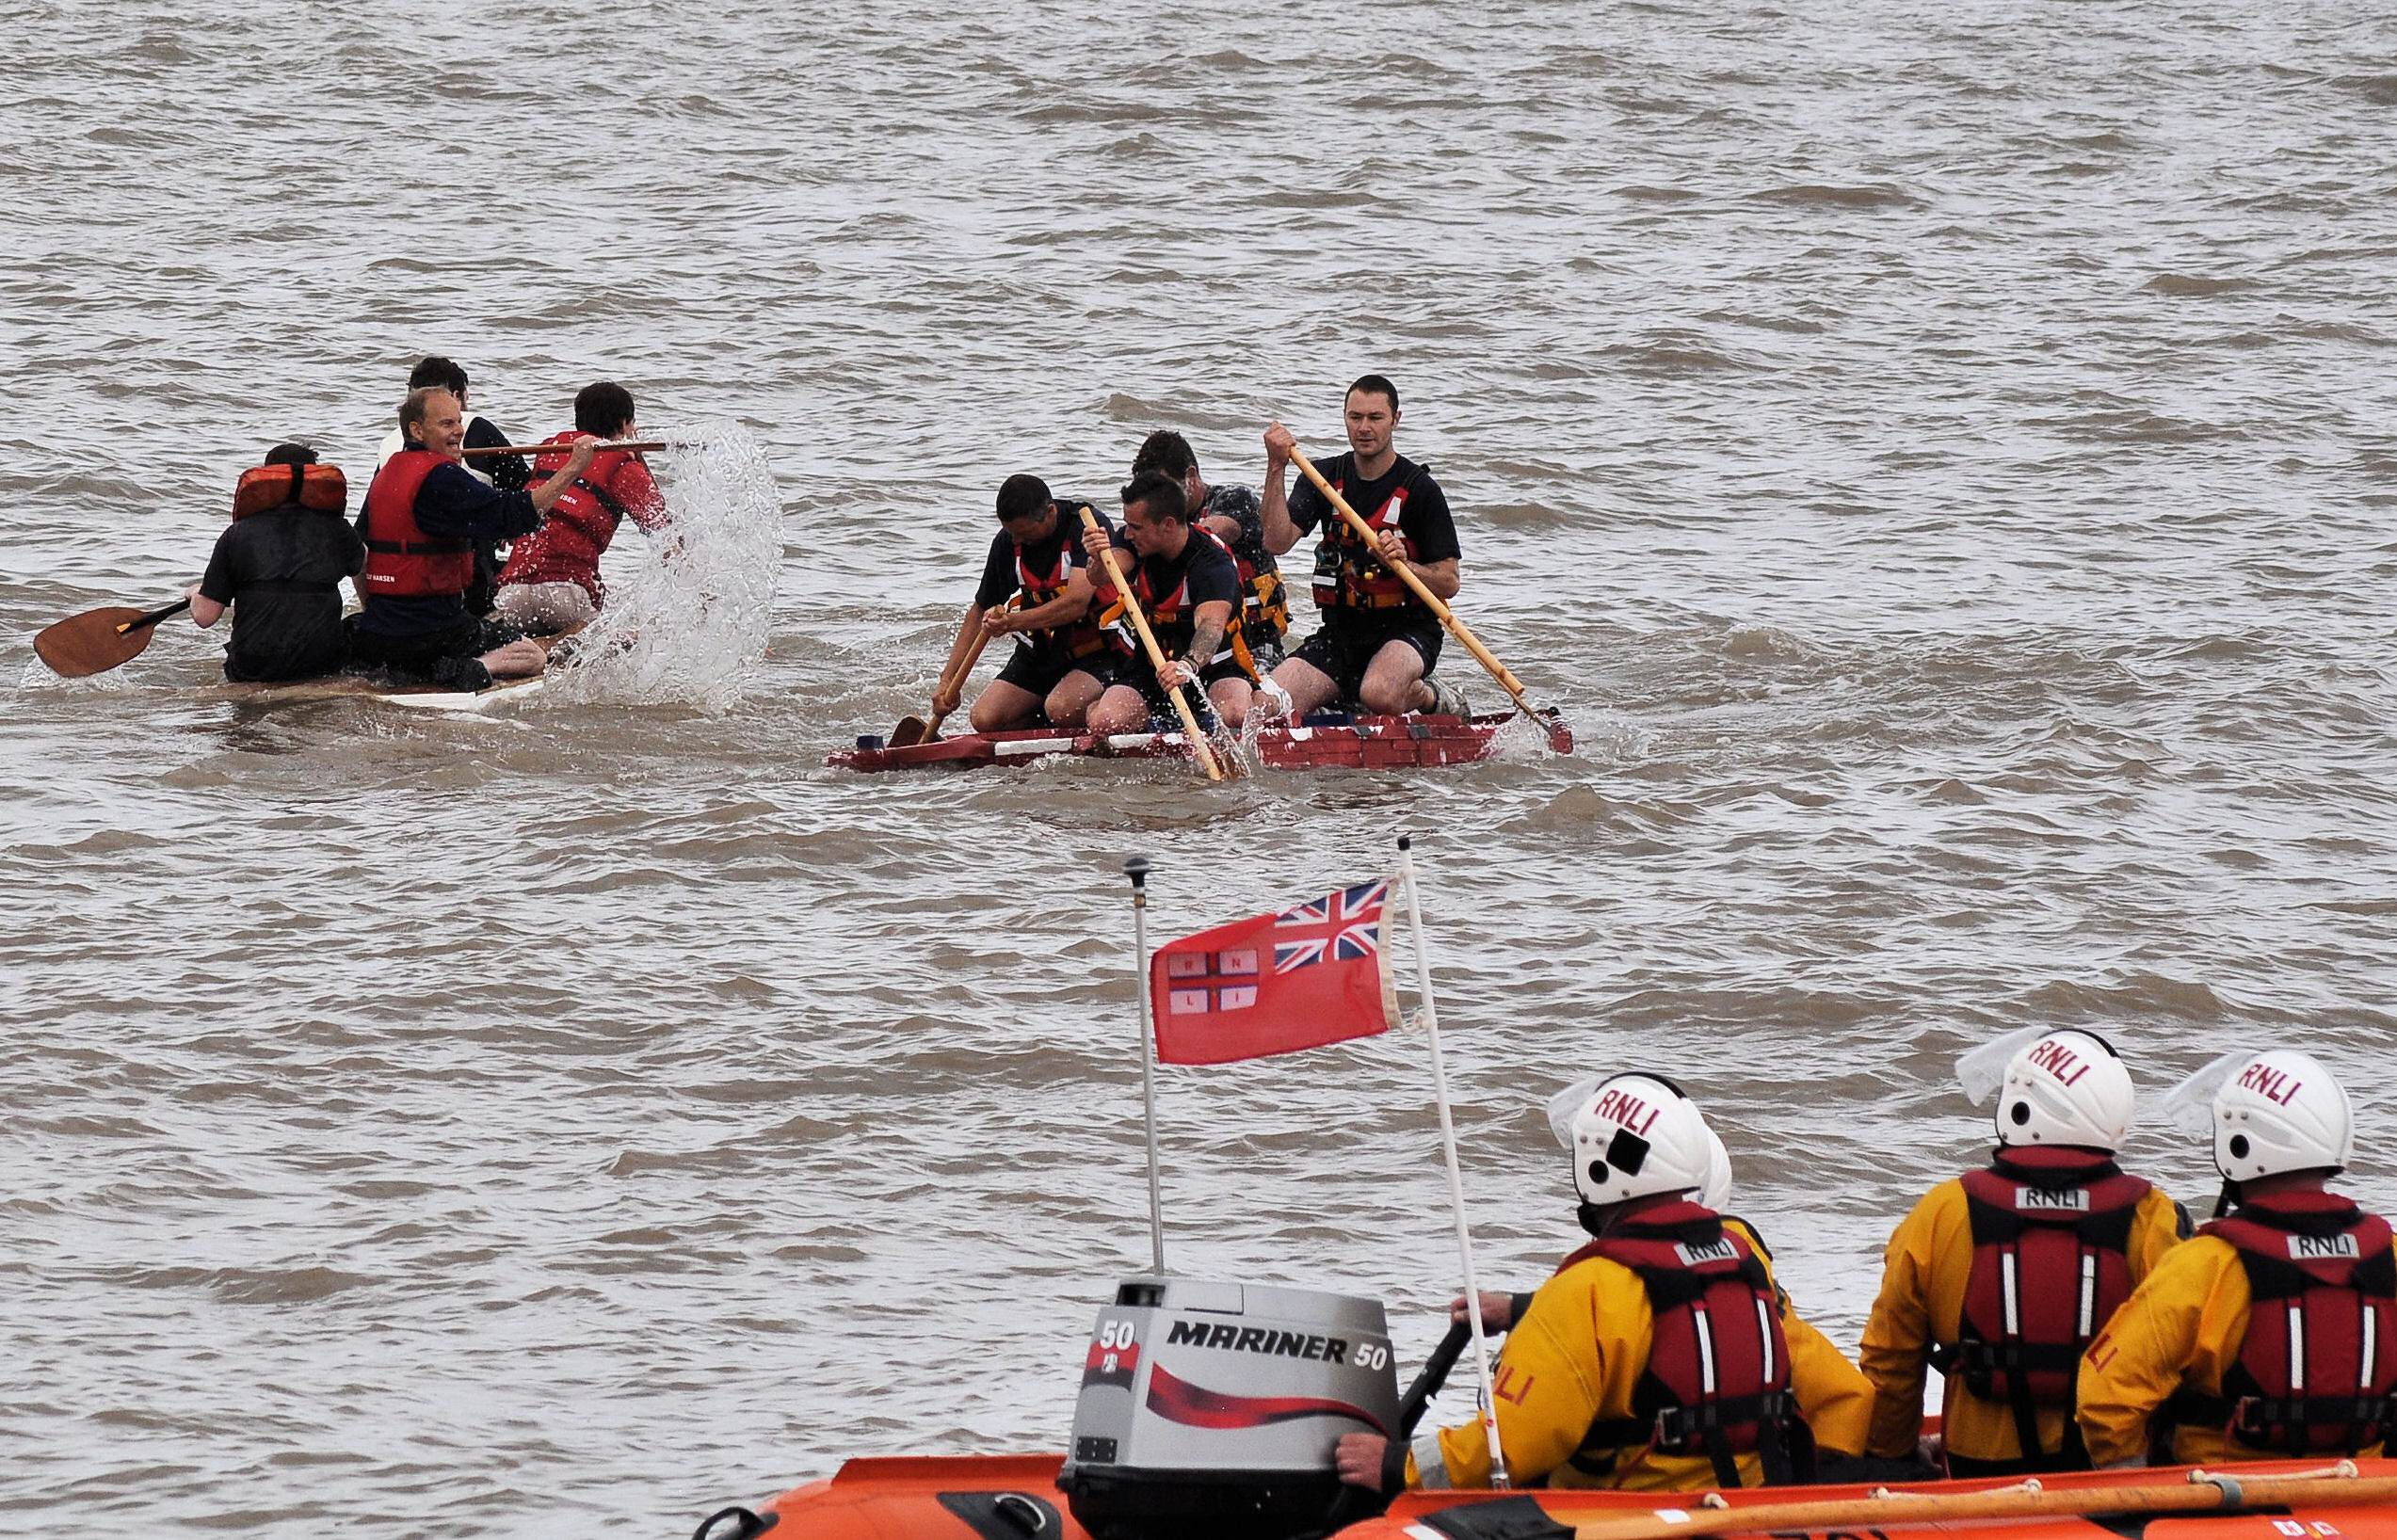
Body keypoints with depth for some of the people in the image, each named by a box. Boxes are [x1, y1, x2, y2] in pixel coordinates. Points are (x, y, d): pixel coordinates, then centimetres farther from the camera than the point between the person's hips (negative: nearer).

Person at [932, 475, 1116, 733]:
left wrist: (1011, 622, -39)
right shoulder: (1007, 542, -1)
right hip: (1040, 654, 6)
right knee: (984, 719, -14)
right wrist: (948, 681, 4)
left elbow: (1076, 604, -30)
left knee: (1061, 709, -33)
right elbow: (981, 610, 10)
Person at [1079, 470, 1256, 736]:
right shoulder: (1129, 541, -7)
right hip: (1144, 667, 3)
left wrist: (1188, 666, -60)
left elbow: (1211, 624, -40)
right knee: (1105, 724, -23)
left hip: (1210, 662, -3)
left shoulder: (1213, 563, -23)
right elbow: (1104, 578, -27)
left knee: (1236, 716, -32)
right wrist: (1099, 562, -52)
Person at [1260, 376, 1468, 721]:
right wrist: (1276, 469, -20)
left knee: (1378, 695, -36)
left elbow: (1449, 584, -7)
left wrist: (1402, 564, -27)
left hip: (1407, 631, -4)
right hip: (1339, 632, 4)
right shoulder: (1324, 478, 4)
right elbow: (1277, 542, -11)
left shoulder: (1420, 490, -8)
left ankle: (1431, 697, 0)